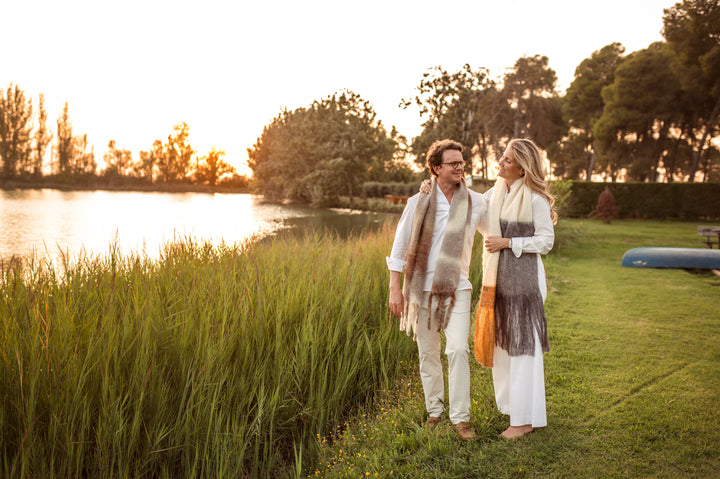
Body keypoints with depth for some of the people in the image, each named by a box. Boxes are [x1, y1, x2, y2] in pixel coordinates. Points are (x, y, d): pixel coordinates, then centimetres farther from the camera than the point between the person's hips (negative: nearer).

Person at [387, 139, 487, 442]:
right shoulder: (418, 203, -2)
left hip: (456, 289, 0)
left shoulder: (476, 202, 3)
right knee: (428, 354, 9)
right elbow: (399, 247, 2)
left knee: (458, 350, -14)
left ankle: (460, 417, -2)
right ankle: (434, 411, 26)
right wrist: (395, 288, -4)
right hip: (422, 288, 0)